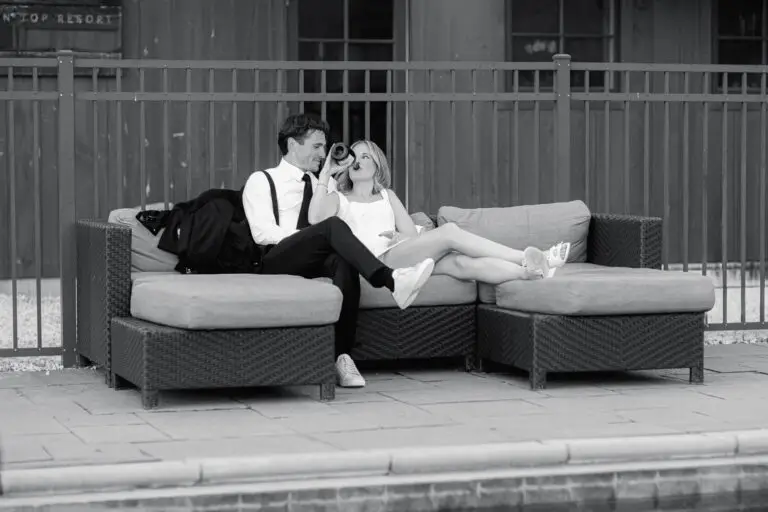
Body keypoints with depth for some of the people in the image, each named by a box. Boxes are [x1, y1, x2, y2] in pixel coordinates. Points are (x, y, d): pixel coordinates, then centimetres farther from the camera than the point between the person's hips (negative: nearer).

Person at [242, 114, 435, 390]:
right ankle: (391, 280, -47)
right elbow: (262, 232, -6)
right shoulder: (260, 181, 11)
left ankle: (342, 356, -40)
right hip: (277, 263, -4)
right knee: (333, 226, -33)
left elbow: (318, 220, 12)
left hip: (315, 262, 4)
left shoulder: (316, 183, 28)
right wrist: (311, 237, -15)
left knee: (344, 260, -34)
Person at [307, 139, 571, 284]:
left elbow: (412, 233, 18)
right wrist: (324, 175, -2)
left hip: (403, 256, 4)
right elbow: (316, 220, -5)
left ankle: (532, 269, -46)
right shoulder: (338, 198, 19)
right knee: (450, 231, -26)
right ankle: (528, 258, -33)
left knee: (462, 263, -28)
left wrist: (399, 237, -5)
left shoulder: (387, 196, 31)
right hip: (374, 262, -4)